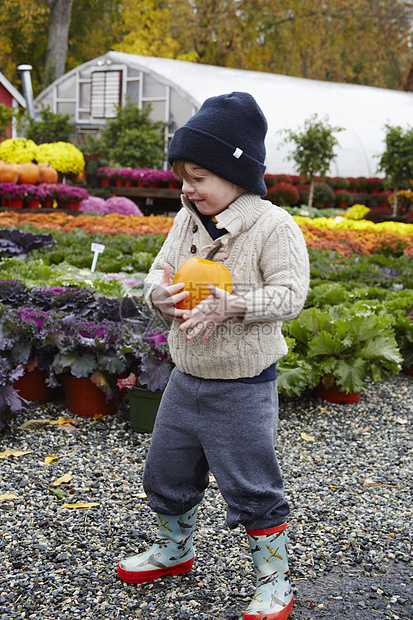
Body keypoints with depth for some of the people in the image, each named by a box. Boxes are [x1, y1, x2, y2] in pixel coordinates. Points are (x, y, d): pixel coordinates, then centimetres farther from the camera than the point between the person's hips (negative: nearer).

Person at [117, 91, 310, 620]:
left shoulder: (275, 226, -16)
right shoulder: (187, 221, 3)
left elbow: (290, 294, -18)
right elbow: (159, 271, 8)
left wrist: (234, 305, -32)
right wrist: (161, 294, -16)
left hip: (244, 384, -7)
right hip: (186, 378, 7)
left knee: (251, 488, 2)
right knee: (165, 472, 19)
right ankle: (174, 550, 44)